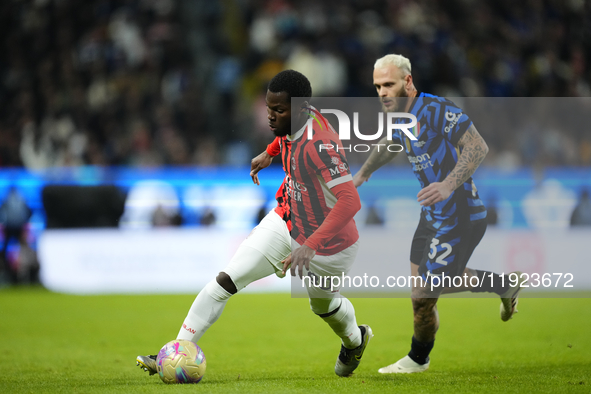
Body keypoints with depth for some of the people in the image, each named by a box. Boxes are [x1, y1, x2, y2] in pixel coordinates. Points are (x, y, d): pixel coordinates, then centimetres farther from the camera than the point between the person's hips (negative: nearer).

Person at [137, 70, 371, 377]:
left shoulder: (319, 144, -36)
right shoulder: (292, 121, -12)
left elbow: (350, 202, -43)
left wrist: (311, 245, -48)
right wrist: (270, 152, 24)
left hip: (327, 246, -6)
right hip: (287, 221, 6)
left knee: (323, 305, 23)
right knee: (225, 282, -8)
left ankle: (355, 341, 58)